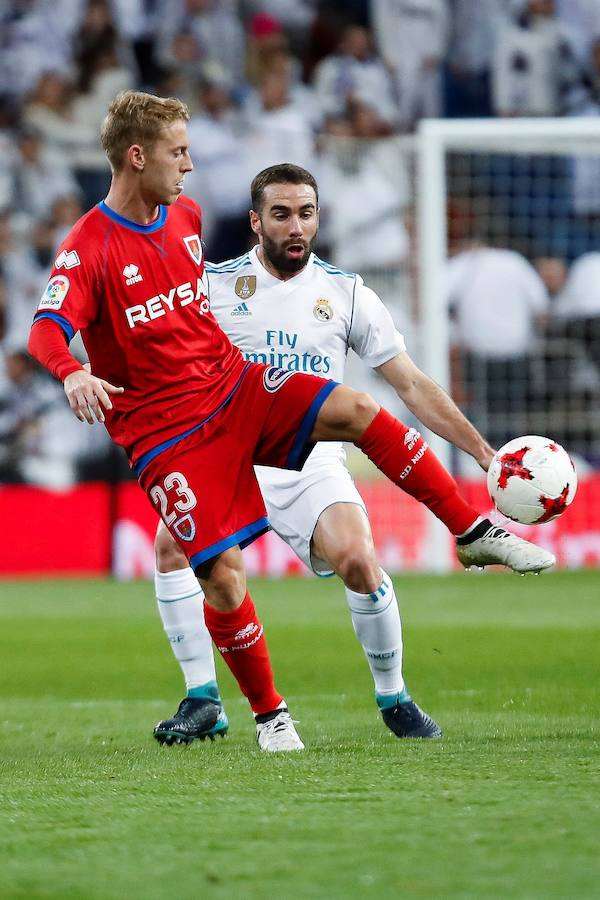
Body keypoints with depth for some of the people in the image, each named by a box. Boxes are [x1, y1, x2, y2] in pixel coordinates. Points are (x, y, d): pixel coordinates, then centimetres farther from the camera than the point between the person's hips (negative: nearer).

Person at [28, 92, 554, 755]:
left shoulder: (185, 214, 7)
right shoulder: (88, 248, -14)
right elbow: (46, 330, -29)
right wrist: (73, 374, -51)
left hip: (233, 384, 5)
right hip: (166, 433, -5)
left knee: (357, 411, -16)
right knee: (221, 575, -13)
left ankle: (476, 535, -6)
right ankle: (269, 714, 8)